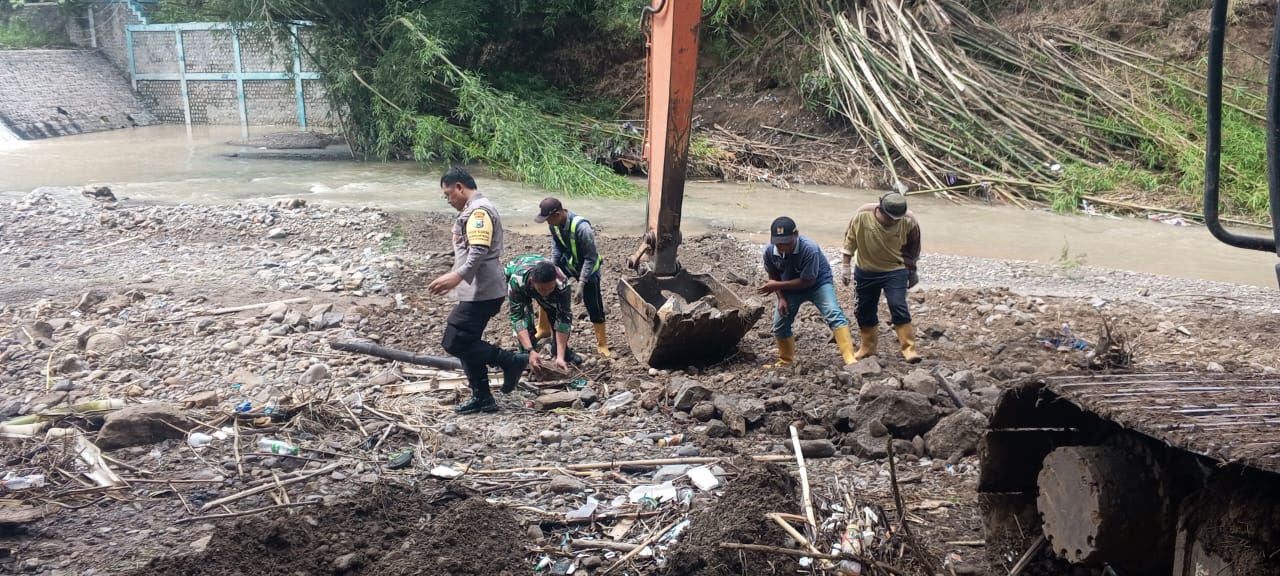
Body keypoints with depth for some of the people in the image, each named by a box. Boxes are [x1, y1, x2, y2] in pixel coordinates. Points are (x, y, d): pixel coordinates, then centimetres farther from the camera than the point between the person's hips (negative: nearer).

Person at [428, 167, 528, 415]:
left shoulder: (478, 210, -15)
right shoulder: (473, 210, 20)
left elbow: (479, 251, -28)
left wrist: (458, 276, -39)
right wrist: (455, 275, 34)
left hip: (481, 292, -11)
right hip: (477, 291, 11)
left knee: (455, 343, -9)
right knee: (466, 343, 13)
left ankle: (510, 360, -1)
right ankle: (482, 399, 19)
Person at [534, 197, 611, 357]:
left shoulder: (581, 227, -36)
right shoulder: (554, 223, -16)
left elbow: (591, 257, -27)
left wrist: (582, 282, -26)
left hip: (588, 267, -6)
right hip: (567, 263, 6)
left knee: (594, 306, -1)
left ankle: (602, 344, 14)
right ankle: (543, 329, 23)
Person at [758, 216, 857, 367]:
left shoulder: (809, 248, -36)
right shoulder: (769, 251, -21)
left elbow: (807, 281, -30)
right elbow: (773, 276, -2)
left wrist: (777, 285, -30)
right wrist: (781, 298, -13)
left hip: (818, 283, -5)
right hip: (790, 288, 5)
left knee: (834, 315, -25)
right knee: (779, 324, 7)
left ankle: (849, 358, -32)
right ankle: (786, 361, 30)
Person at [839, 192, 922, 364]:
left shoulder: (909, 221, -18)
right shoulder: (862, 216, -20)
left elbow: (913, 249, 1)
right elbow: (850, 241, -4)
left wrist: (912, 271, 12)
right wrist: (846, 268, 0)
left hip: (895, 271, -2)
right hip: (866, 271, 2)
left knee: (899, 308, -15)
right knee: (865, 311, 11)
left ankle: (909, 349, -6)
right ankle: (867, 347, 29)